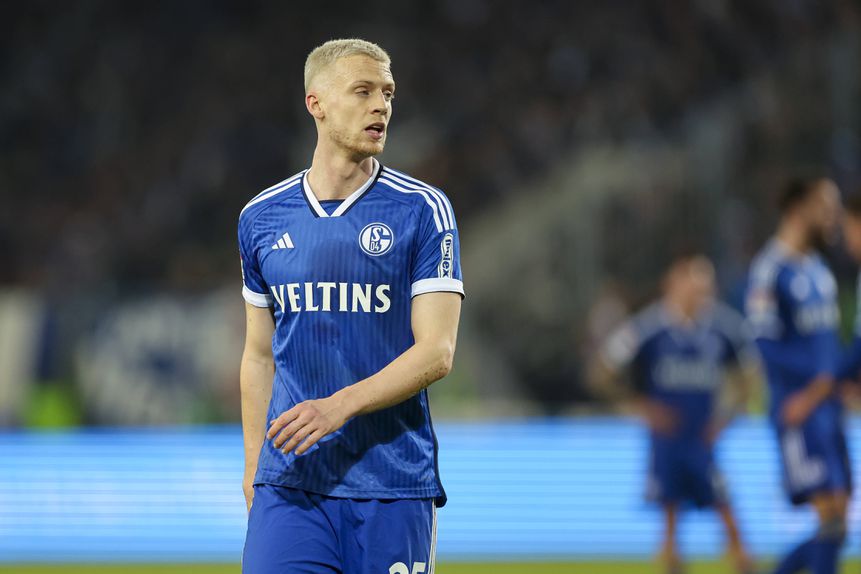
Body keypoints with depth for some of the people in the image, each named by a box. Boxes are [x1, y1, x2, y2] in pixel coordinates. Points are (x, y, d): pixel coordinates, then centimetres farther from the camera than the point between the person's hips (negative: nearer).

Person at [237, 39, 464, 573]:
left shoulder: (422, 209, -1)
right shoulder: (262, 217, 9)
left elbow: (436, 352, -8)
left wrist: (341, 405, -21)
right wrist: (253, 468, 11)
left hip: (393, 487, -2)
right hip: (289, 484, 2)